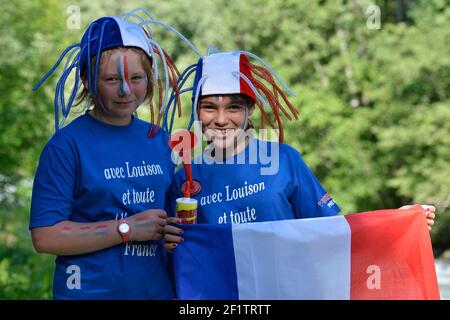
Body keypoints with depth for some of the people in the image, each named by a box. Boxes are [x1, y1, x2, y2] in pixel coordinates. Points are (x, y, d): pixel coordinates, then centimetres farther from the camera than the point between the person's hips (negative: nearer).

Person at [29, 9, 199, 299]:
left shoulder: (159, 140, 5)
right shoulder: (68, 144, -11)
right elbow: (45, 236, -17)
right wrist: (128, 229, -17)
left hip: (157, 289, 5)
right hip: (89, 290, -5)